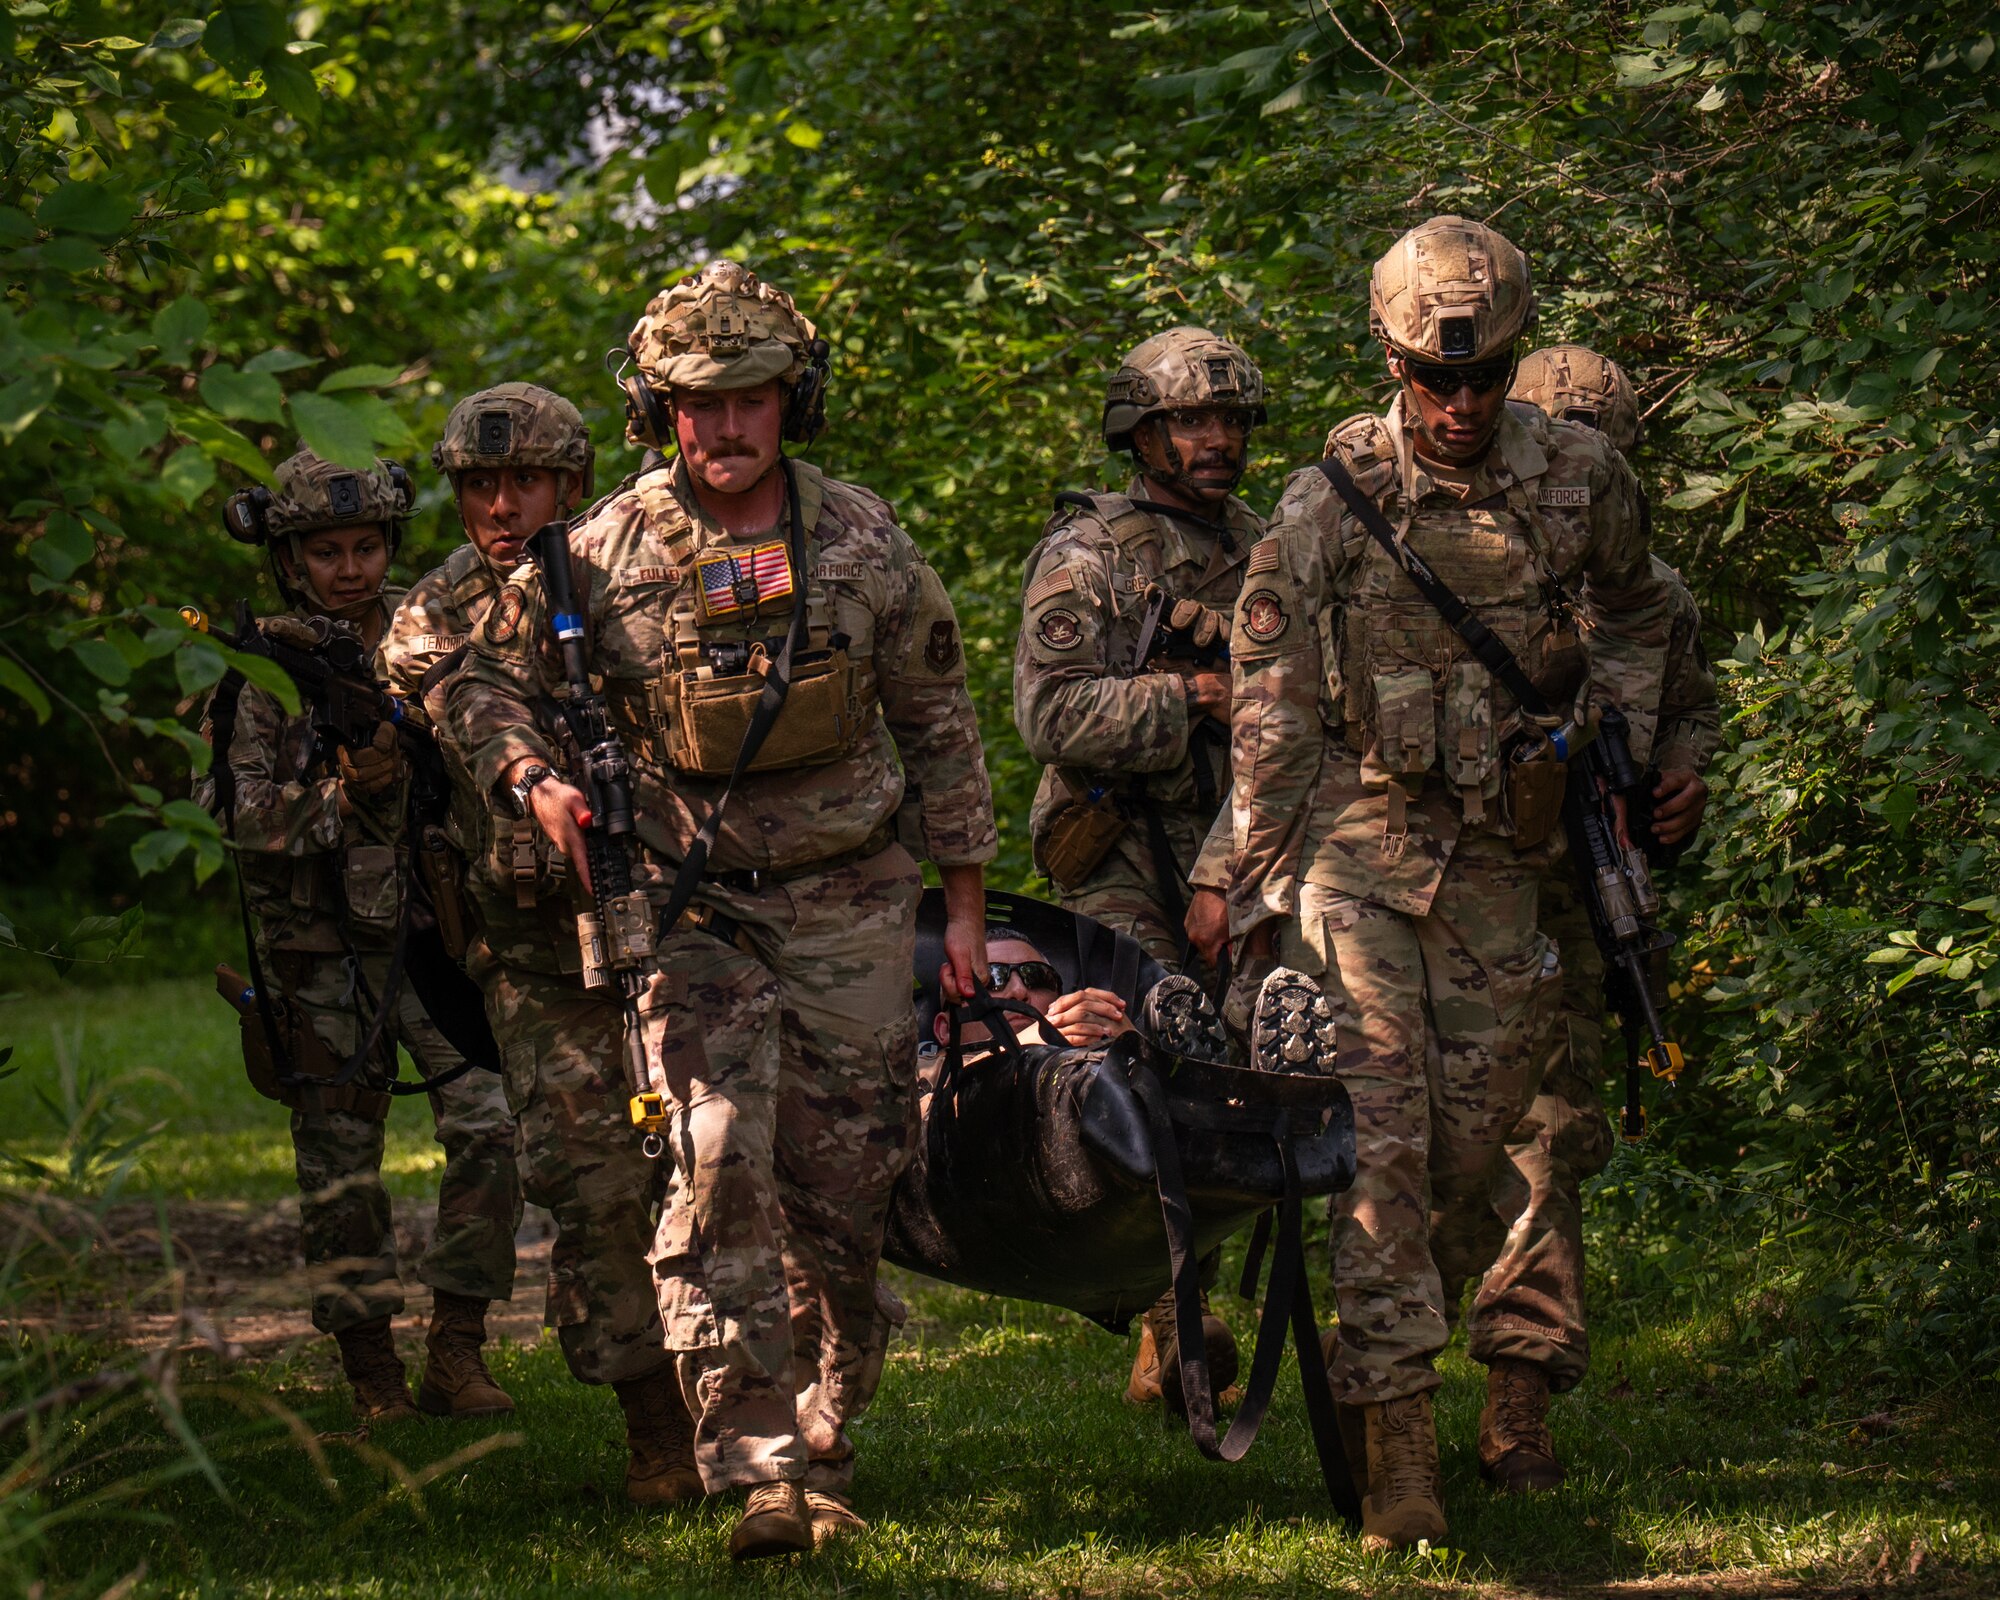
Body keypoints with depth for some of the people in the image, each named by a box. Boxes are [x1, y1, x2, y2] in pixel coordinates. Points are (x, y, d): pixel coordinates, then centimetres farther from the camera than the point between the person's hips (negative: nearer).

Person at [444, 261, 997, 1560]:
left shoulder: (862, 540, 0)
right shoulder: (608, 553, -3)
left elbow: (940, 725, 8)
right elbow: (487, 683, 7)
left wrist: (966, 903, 7)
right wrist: (534, 778, -14)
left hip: (854, 906, 1)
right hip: (696, 904, -1)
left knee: (841, 1188, 4)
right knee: (721, 1165, -16)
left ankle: (823, 1451, 22)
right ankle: (757, 1467, -16)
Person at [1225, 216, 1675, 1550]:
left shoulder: (1581, 480, -1)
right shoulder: (1333, 498, -8)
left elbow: (1632, 627, 19)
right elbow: (1271, 702, -6)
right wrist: (1258, 880, -8)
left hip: (1501, 856, 3)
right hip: (1358, 839, -3)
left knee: (1474, 1140, 5)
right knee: (1382, 1140, -11)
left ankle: (1373, 1311, 33)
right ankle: (1397, 1445, -14)